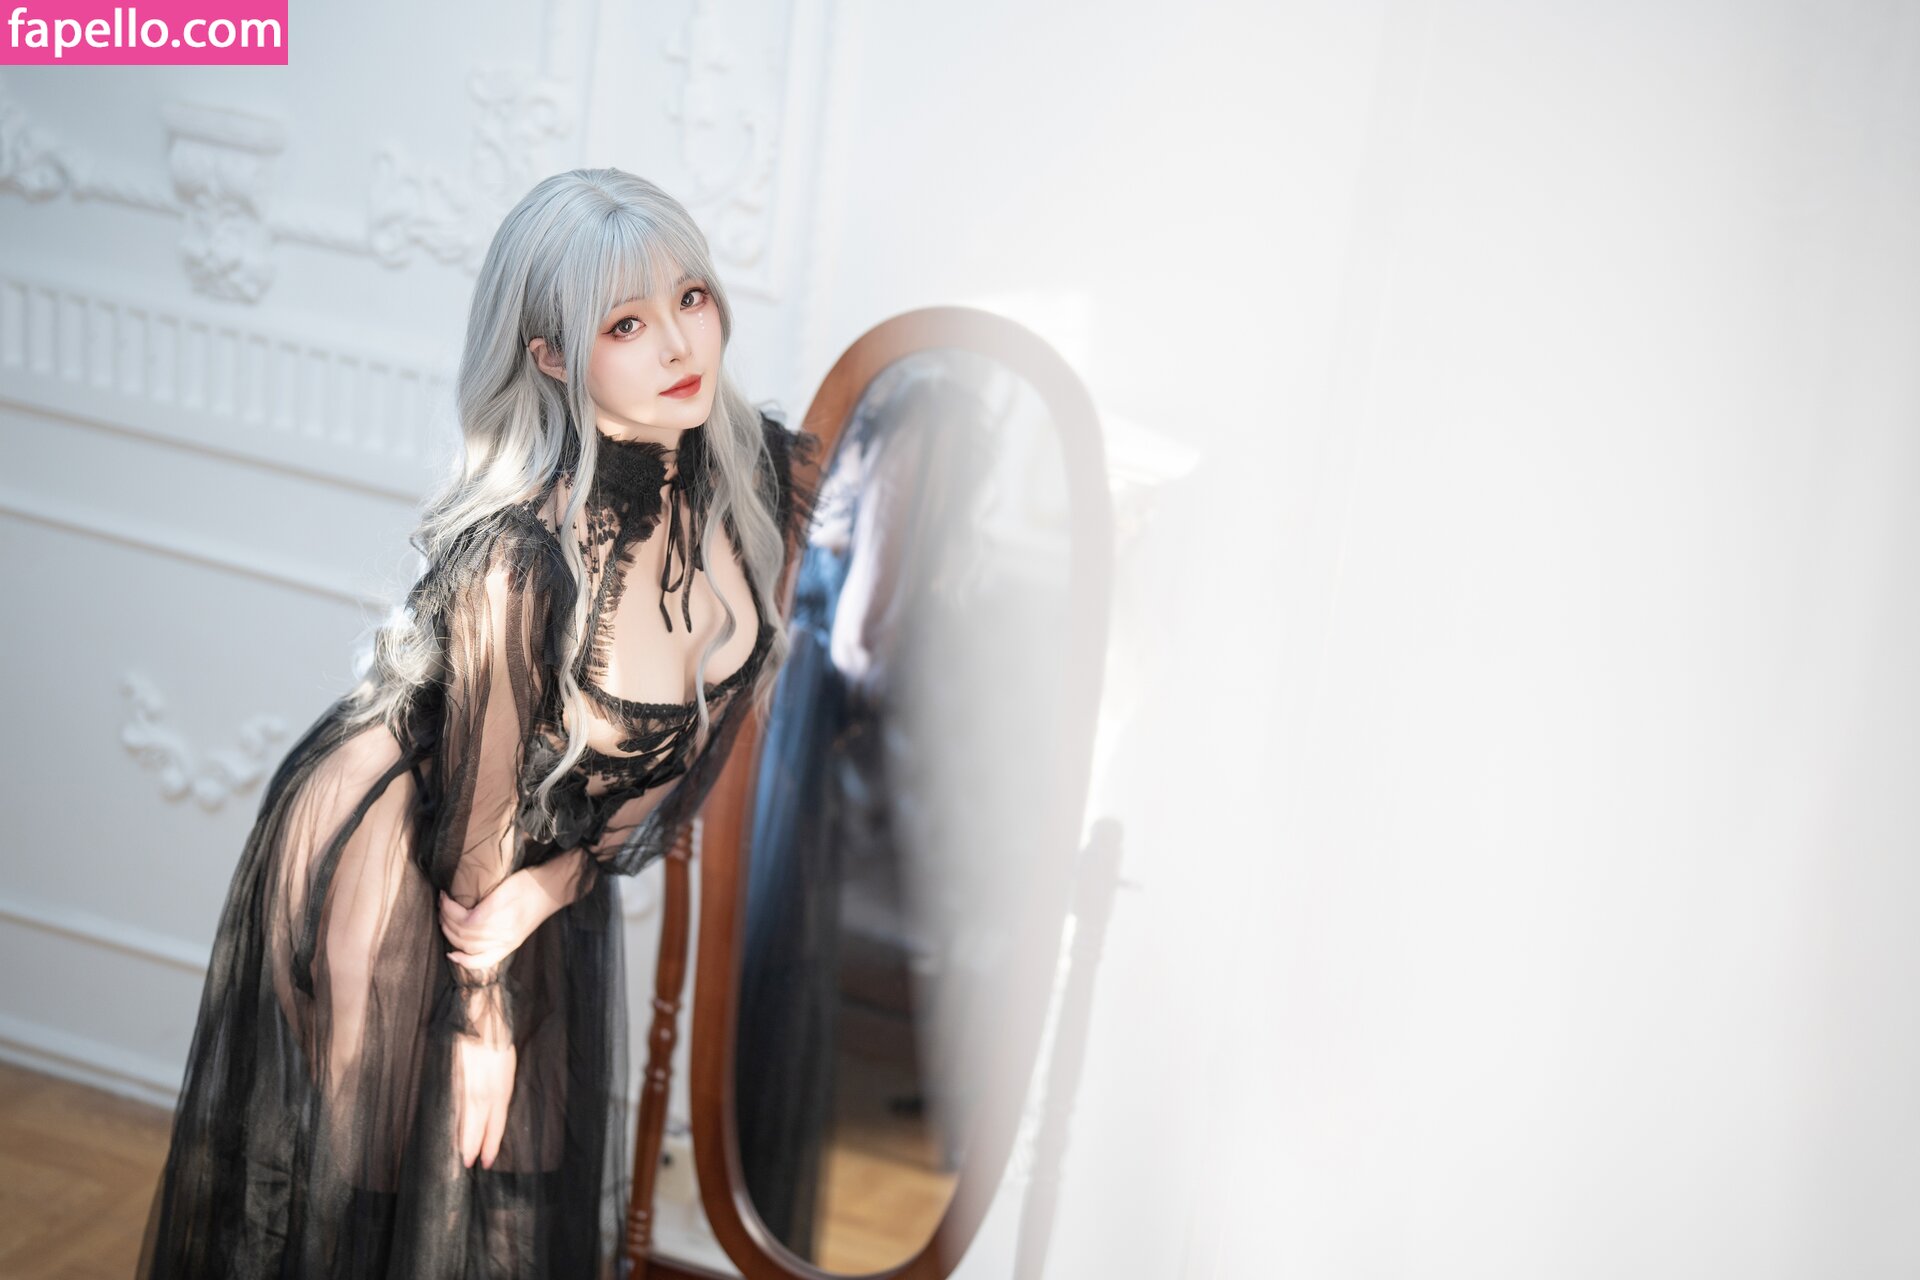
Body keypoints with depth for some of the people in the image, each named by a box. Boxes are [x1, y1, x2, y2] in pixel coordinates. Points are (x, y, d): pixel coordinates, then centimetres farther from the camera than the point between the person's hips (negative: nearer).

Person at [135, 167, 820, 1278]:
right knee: (373, 1190, 16)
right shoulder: (513, 560, -35)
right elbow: (475, 813, -21)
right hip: (388, 859, -5)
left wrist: (550, 887, -16)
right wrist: (482, 1011, -6)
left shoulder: (777, 478, -19)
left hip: (553, 867, 6)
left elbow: (723, 714, -8)